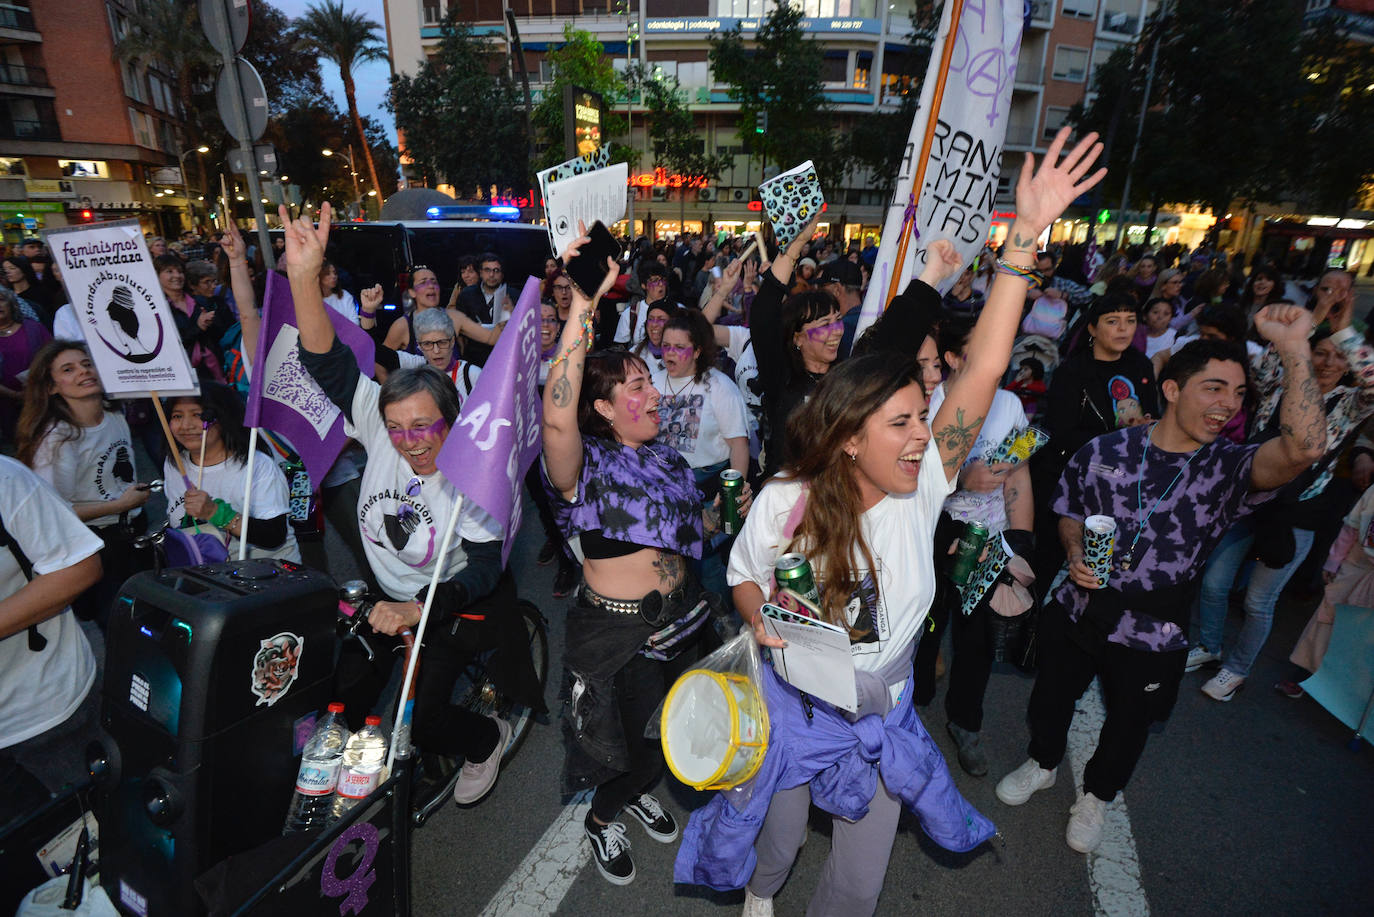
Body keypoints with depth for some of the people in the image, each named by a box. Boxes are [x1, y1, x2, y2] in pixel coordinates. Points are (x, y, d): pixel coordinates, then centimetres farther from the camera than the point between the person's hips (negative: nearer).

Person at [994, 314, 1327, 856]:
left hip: (1153, 632, 0)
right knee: (1051, 697, 21)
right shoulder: (1105, 451, -10)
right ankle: (1042, 763, 52)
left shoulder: (1228, 468, -14)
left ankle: (1097, 796, 51)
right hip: (1079, 609, 1)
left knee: (1127, 725, 22)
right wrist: (1076, 554, -15)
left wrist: (1294, 350, -38)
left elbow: (1304, 449, -35)